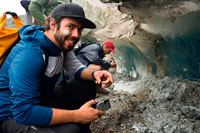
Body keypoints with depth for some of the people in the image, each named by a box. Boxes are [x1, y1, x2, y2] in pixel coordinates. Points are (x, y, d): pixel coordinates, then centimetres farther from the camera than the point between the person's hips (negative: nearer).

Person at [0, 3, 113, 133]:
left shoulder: (63, 44, -6)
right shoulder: (29, 54, -31)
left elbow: (76, 68, 9)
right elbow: (24, 112, -33)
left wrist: (94, 74, -15)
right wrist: (77, 116, -29)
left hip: (42, 100, 9)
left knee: (87, 85, 7)